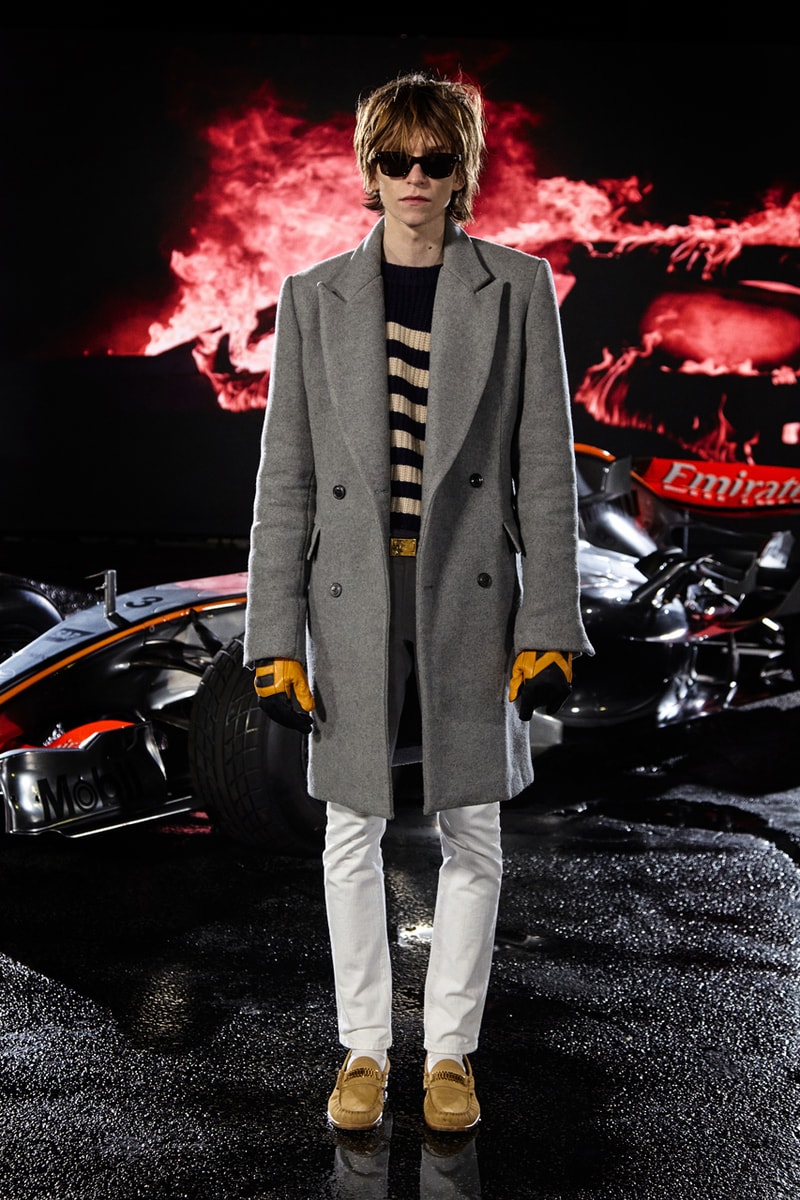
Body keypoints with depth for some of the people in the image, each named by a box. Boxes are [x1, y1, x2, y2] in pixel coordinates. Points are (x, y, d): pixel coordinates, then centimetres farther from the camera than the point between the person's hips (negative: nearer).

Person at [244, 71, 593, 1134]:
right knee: (353, 834, 8)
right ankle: (365, 1049, 25)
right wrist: (275, 637, -2)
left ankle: (451, 1051, 24)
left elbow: (546, 467, 0)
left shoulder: (517, 289, 1)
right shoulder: (315, 296, 4)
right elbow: (285, 478, 3)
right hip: (353, 592, 1)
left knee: (472, 833, 7)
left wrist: (548, 626, -6)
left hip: (471, 590, -1)